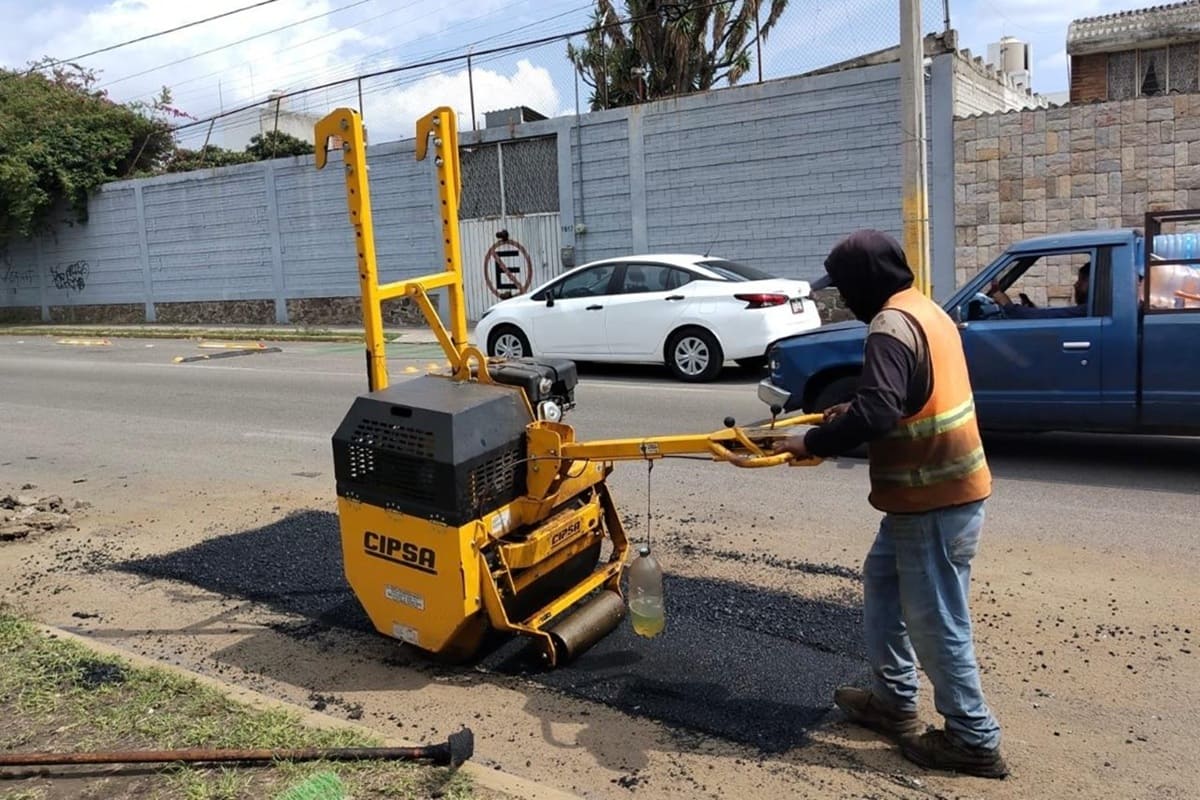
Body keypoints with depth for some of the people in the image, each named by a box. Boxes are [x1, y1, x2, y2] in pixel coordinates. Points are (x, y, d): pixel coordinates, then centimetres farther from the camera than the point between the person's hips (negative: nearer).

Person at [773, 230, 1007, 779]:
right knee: (882, 583, 21)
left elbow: (876, 414, -30)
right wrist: (850, 410, 16)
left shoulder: (892, 325, -20)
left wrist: (812, 442, -19)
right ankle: (892, 701, 33)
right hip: (938, 492, 11)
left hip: (935, 503, -11)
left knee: (935, 621, 2)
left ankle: (973, 741, 18)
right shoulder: (925, 311, 12)